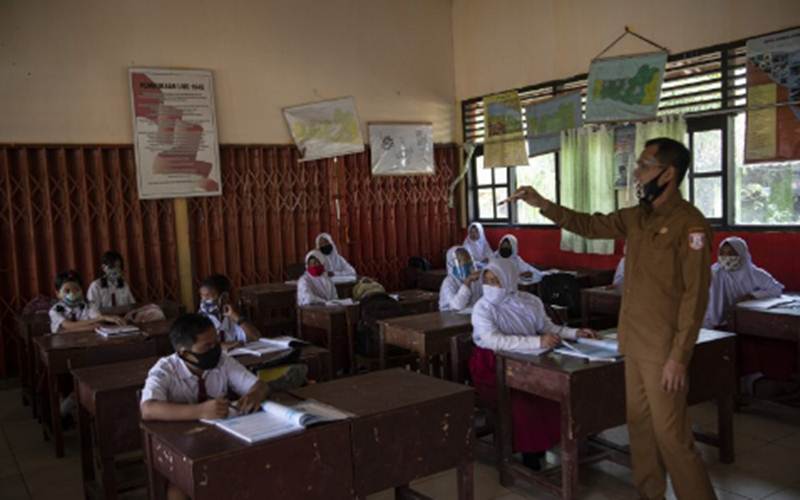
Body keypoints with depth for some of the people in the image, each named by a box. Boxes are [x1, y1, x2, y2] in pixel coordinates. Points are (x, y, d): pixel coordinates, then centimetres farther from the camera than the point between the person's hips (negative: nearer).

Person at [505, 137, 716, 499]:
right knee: (639, 425, 16)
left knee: (670, 434, -1)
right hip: (634, 345, 8)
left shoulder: (688, 223, -16)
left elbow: (695, 296, -18)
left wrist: (679, 357, -20)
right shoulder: (636, 217, 8)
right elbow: (589, 225, 17)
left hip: (663, 350, -8)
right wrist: (542, 204, 6)